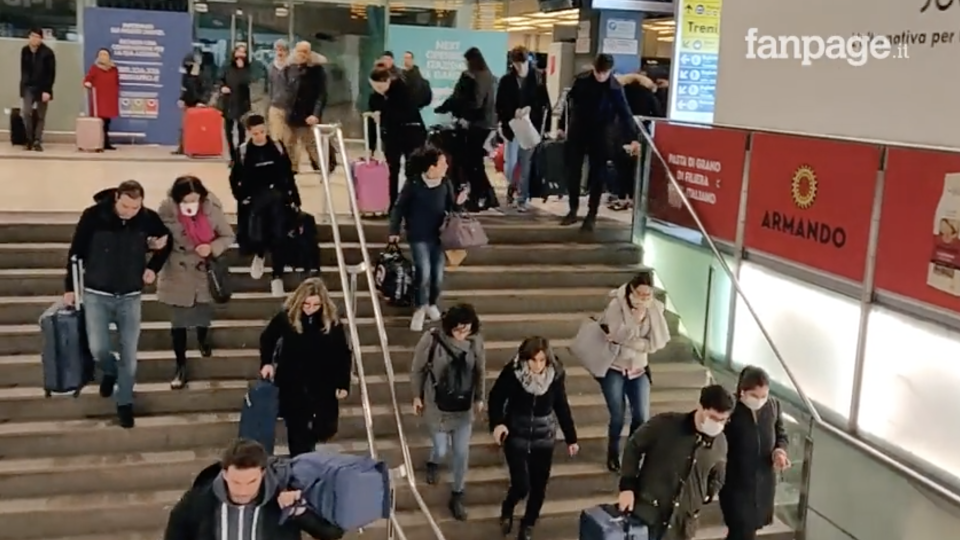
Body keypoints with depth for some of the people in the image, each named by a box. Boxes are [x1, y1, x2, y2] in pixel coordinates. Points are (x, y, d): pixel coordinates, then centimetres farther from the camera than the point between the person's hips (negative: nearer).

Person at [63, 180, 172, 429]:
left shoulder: (148, 218, -10)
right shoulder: (93, 216, -15)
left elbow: (167, 242, 11)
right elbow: (76, 252, -4)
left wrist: (153, 267, -1)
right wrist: (70, 287, -1)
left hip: (130, 296, 1)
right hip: (96, 295, -1)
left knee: (129, 353, 2)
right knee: (98, 348, -8)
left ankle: (124, 403, 19)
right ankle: (110, 371, 27)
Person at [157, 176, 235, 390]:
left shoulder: (213, 208, -18)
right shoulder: (166, 211, -19)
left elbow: (228, 236, -5)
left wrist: (212, 248, -24)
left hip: (205, 273, 1)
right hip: (178, 274, -1)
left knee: (204, 315, 18)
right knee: (179, 322, 5)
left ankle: (202, 338, 54)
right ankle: (181, 365, 24)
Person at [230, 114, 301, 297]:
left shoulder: (278, 147, 2)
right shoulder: (243, 151, -1)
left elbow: (289, 176, 7)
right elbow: (234, 179, 8)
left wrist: (295, 200, 5)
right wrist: (242, 198, -3)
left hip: (278, 198, 1)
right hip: (255, 200, -1)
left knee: (278, 237, -5)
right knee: (255, 236, -12)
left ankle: (277, 277, 6)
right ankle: (259, 256, 25)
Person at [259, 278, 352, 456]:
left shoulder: (332, 321, -9)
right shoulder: (286, 317, -10)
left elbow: (343, 354, -1)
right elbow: (267, 338, 8)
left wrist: (343, 384, -3)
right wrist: (267, 362, -4)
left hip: (322, 387, 1)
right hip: (291, 385, -1)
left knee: (323, 429, 7)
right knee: (297, 431, 4)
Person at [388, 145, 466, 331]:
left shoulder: (445, 183, -3)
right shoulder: (413, 184, -13)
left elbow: (450, 207, 6)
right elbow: (400, 207, -4)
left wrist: (458, 203, -15)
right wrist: (394, 230, -4)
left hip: (438, 236, 4)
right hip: (419, 236, -3)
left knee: (438, 275, 4)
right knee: (424, 273, -14)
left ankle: (432, 304, 33)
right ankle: (420, 309, 9)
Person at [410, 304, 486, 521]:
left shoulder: (475, 341, -15)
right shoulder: (432, 339, -22)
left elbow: (480, 371, 1)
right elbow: (418, 369, -7)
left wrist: (479, 398, 10)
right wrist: (417, 396, 0)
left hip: (464, 408, 2)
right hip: (438, 406, -2)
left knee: (462, 453, 7)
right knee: (441, 450, 14)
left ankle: (456, 497, 28)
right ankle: (433, 464, 52)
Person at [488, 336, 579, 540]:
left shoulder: (556, 374, -11)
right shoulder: (512, 372, -19)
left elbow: (562, 407, 0)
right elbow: (495, 398, -7)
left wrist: (571, 438, 5)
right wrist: (497, 423, -24)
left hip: (544, 437, 2)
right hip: (516, 435, -2)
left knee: (539, 486, 6)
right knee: (521, 485, -8)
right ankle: (507, 510, 27)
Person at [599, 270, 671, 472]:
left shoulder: (655, 308, -5)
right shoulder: (616, 305, -13)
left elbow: (656, 343, -11)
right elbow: (618, 336, -21)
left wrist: (627, 341, -20)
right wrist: (636, 317, -26)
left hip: (639, 369, 3)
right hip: (614, 369, -3)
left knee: (642, 417, -2)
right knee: (618, 416, 1)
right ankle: (613, 455, 23)